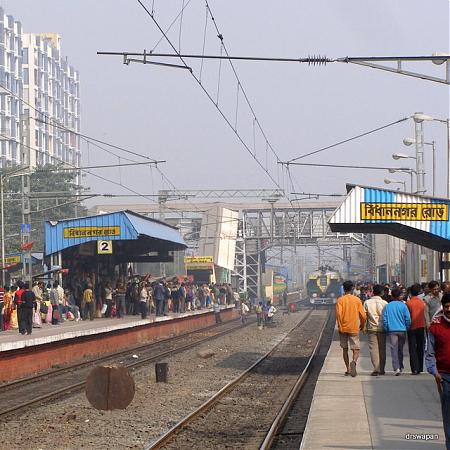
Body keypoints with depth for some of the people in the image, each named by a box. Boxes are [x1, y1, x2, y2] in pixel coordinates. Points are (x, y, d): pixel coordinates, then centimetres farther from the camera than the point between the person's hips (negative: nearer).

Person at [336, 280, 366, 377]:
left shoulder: (340, 300, -3)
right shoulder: (357, 300, -1)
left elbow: (339, 314, -14)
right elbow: (363, 315, -2)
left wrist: (340, 326, -6)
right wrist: (362, 325, 14)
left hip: (343, 328, 1)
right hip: (354, 328, -1)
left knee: (345, 349, 16)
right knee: (356, 350, 0)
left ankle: (348, 369, 18)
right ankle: (353, 362, -30)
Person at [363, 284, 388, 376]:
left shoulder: (367, 302, -1)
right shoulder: (384, 303, -2)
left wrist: (364, 327, 8)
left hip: (371, 328, -1)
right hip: (382, 328, 1)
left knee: (373, 348, -1)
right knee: (382, 349, 9)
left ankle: (376, 368, -13)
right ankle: (381, 369, 13)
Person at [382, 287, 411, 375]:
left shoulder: (387, 306, 1)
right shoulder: (403, 305, -3)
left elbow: (384, 319, 1)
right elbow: (408, 319, -4)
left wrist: (386, 329, 11)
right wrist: (406, 328, 10)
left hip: (392, 331, 0)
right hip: (402, 330, 0)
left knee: (394, 349, -2)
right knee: (400, 349, 15)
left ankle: (396, 368, -14)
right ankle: (400, 366, 24)